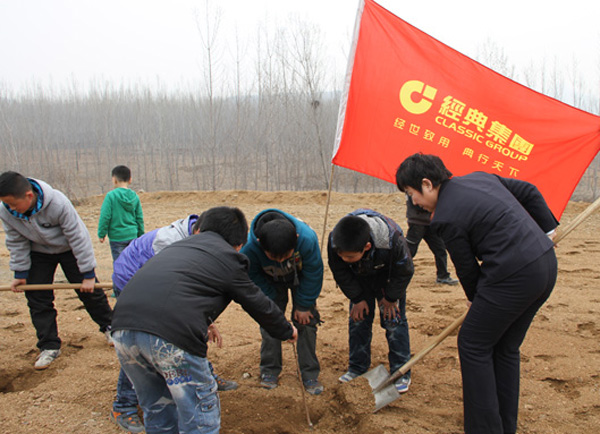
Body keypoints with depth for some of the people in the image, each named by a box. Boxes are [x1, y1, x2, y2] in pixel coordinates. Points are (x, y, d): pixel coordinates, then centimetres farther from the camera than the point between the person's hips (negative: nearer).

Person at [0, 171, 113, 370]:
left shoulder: (58, 203, -37)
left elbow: (77, 237, -28)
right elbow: (16, 242, -8)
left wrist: (88, 274, -24)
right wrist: (20, 273, -6)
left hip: (69, 248, -3)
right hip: (38, 253, 3)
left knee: (88, 290, 3)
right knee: (37, 299, -3)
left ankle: (108, 326, 26)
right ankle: (49, 346, 9)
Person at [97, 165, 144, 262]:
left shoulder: (111, 195, -11)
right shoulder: (135, 196, 3)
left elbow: (105, 216, -11)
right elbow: (140, 218, 8)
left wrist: (101, 234, 0)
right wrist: (140, 235, 18)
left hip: (117, 237, -4)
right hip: (132, 236, 5)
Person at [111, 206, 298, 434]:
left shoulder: (177, 246, 30)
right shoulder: (229, 257, 13)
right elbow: (258, 304, 21)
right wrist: (287, 331, 40)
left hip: (123, 327, 7)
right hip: (172, 335, -7)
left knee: (157, 412, 26)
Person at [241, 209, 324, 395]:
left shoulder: (307, 238, -42)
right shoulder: (250, 247, -39)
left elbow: (313, 274, -22)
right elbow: (253, 277, -16)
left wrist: (303, 305, -13)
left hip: (300, 279, 0)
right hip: (271, 282, 1)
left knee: (306, 321, -5)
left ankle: (310, 374, 7)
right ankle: (270, 370, 15)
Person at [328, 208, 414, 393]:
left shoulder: (392, 241, -43)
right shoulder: (335, 242, -35)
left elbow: (404, 271, -21)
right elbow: (340, 273, -13)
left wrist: (390, 298, -11)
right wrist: (357, 298, -10)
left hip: (388, 277, -3)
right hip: (359, 278, 3)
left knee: (393, 320, -6)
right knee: (358, 318, 1)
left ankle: (401, 372, 5)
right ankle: (357, 367, 16)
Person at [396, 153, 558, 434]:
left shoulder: (445, 218, -12)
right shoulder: (478, 177, 12)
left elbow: (467, 268, -3)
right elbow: (529, 192, 18)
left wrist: (476, 300, 16)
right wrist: (547, 228, 27)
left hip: (513, 276, -9)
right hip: (546, 263, 9)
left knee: (473, 346, 5)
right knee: (505, 348, 19)